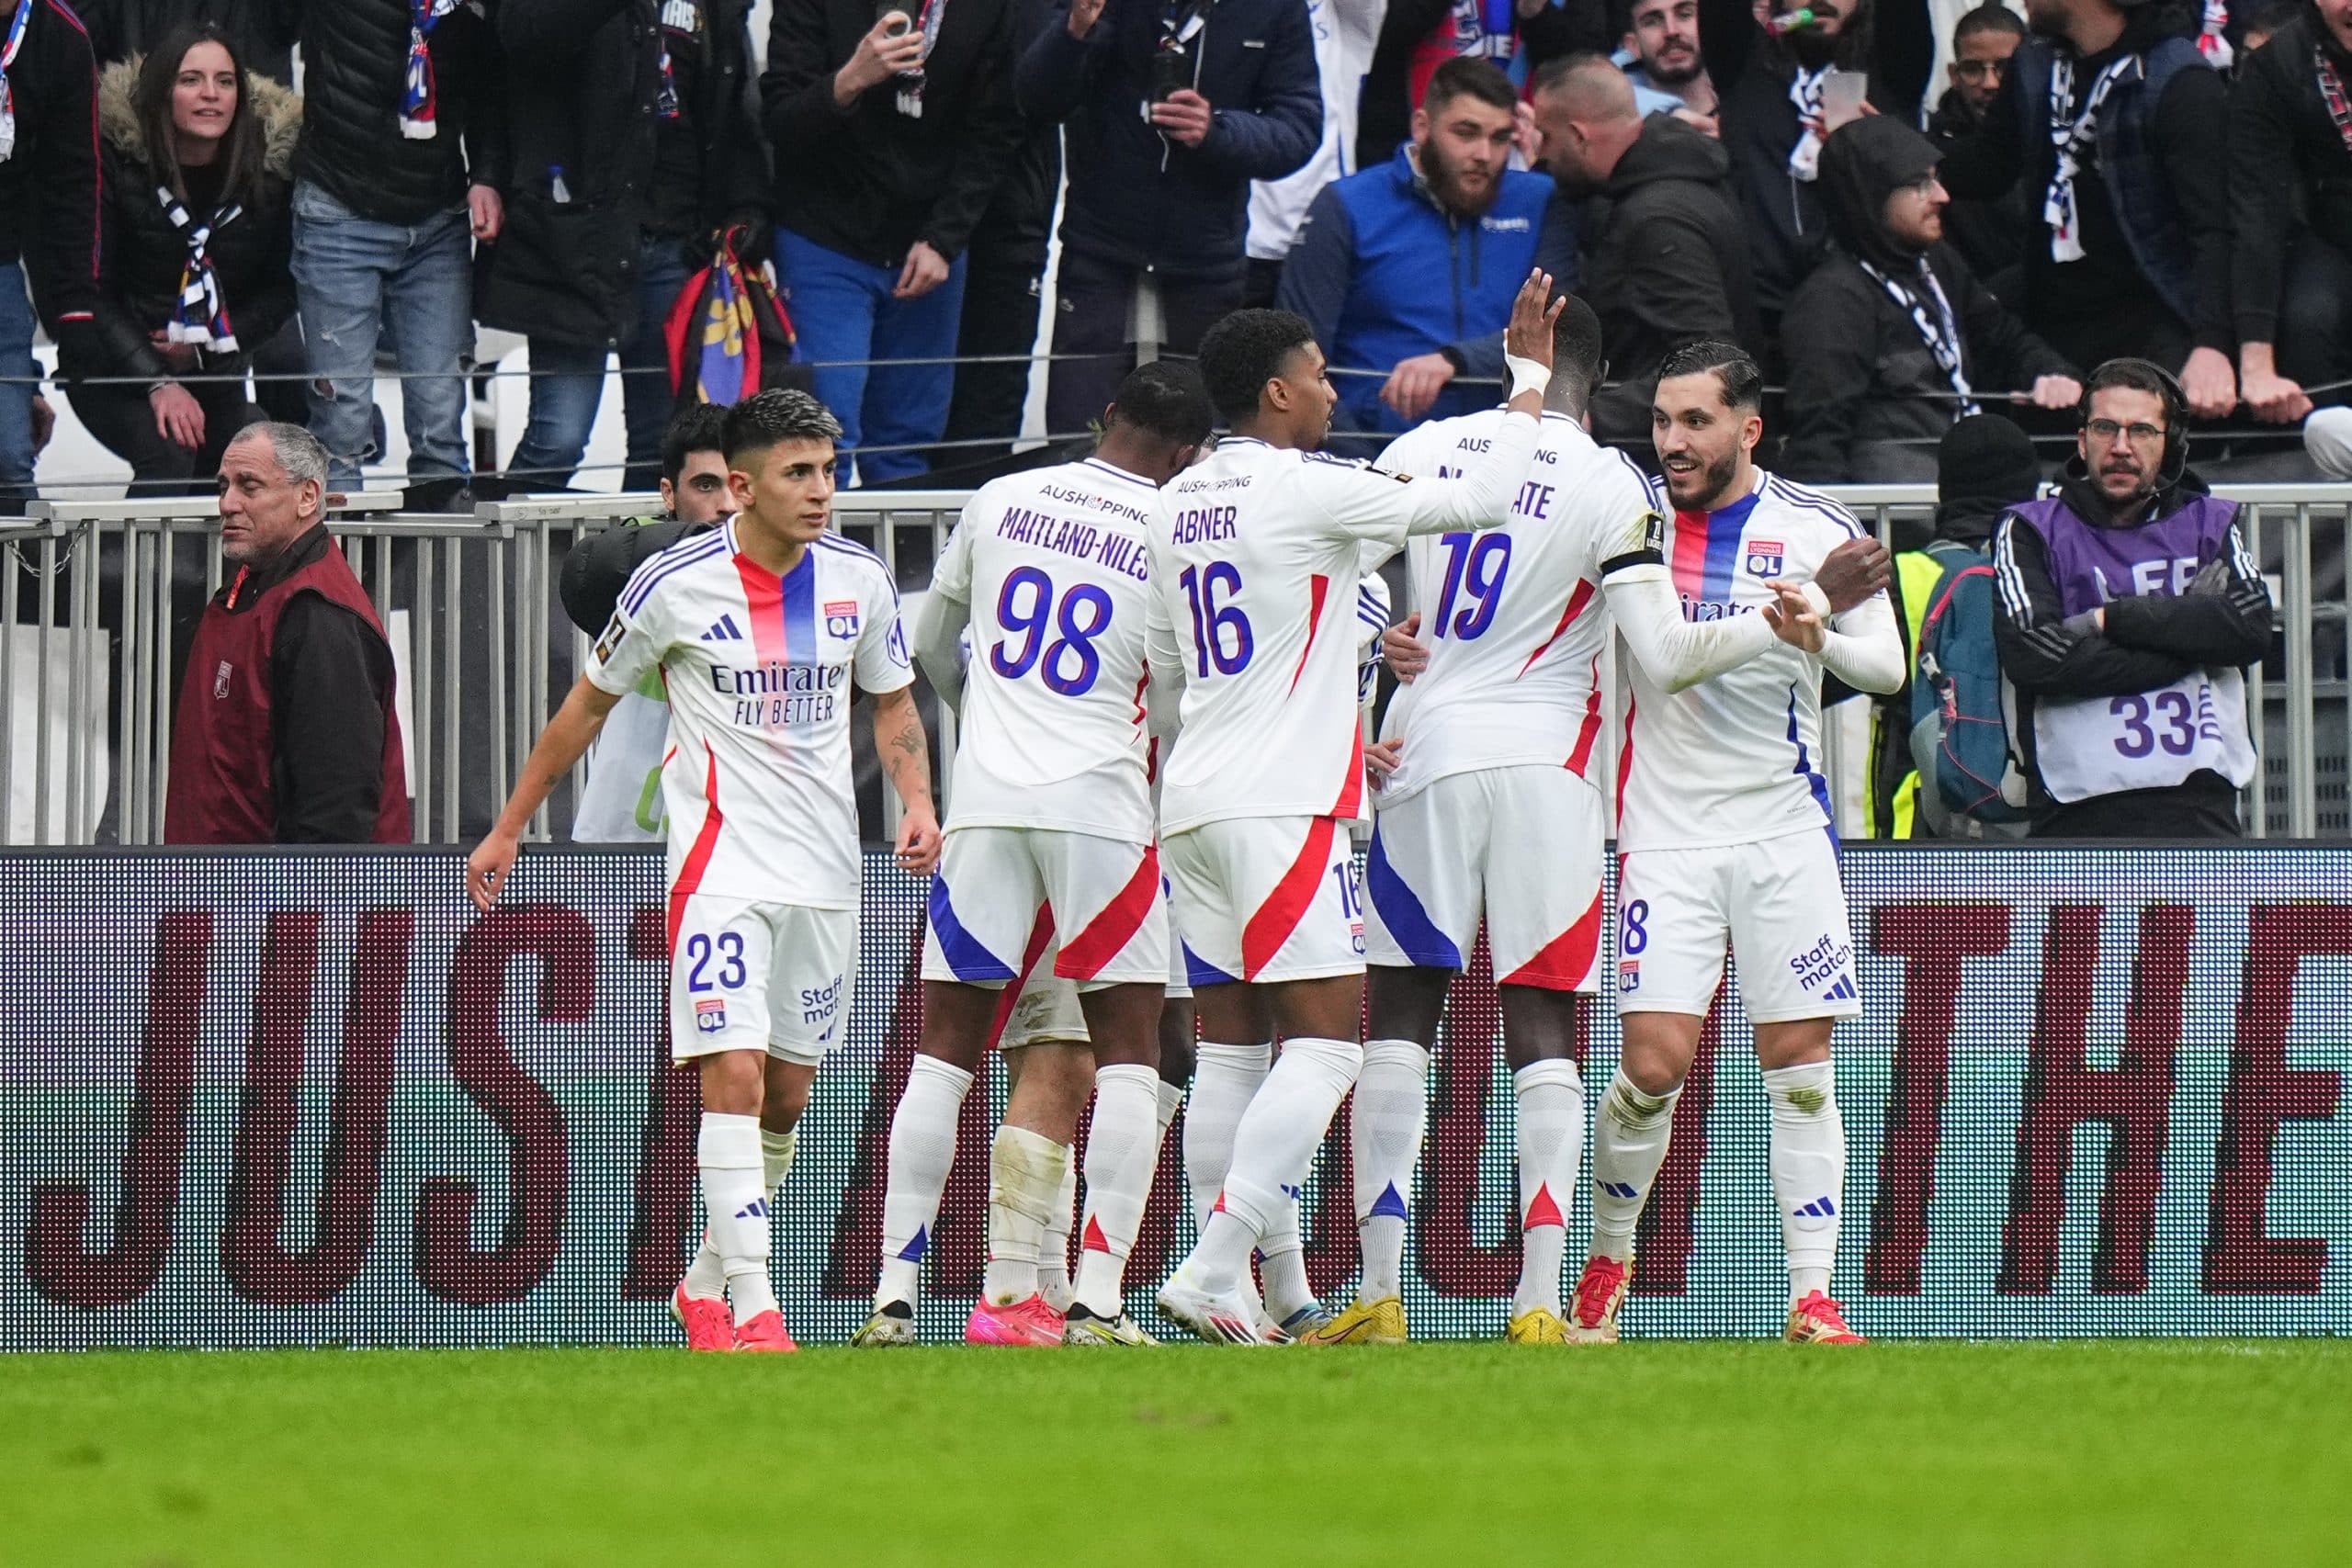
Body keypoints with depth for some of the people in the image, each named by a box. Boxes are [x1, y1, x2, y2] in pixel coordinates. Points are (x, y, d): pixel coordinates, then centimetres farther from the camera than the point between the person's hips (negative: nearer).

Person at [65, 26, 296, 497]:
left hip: (217, 374, 4)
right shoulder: (118, 161, -15)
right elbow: (93, 293, -14)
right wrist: (157, 383, -24)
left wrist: (208, 349, -12)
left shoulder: (271, 162, -6)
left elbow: (282, 288, 3)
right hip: (113, 370, -4)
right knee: (168, 455, -29)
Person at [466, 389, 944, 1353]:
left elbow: (892, 703, 18)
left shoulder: (858, 579, 2)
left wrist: (917, 802, -1)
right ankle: (753, 1309, -20)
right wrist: (508, 829, 11)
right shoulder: (674, 584, -8)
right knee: (733, 1074, -18)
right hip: (719, 863, -5)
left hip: (826, 869, 5)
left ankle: (709, 1279, 29)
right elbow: (590, 704, 6)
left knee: (785, 1096, 11)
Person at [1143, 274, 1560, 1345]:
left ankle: (1281, 1296, 7)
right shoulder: (1307, 491, -10)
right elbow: (1486, 499, -9)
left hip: (1193, 803, 8)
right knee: (1328, 1042, -9)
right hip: (1283, 806, -8)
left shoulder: (1179, 505, 13)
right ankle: (1212, 1271, -20)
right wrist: (1529, 376, 4)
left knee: (1230, 1045, 7)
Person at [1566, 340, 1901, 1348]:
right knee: (1654, 1060, -10)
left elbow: (1887, 666, -4)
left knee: (1800, 1063, -2)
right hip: (1665, 837, 0)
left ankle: (1812, 1298, 1)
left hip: (1786, 831, 0)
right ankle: (1607, 1263, 12)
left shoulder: (1814, 529, -1)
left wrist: (1821, 635, -25)